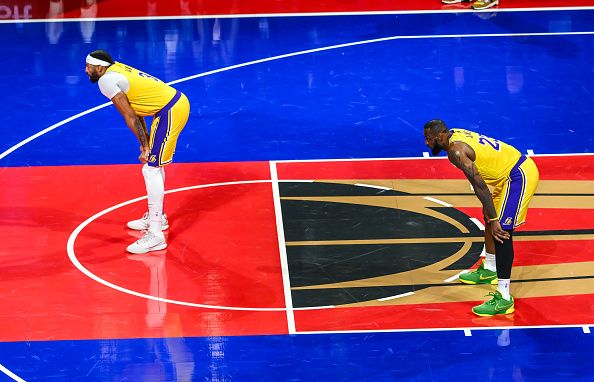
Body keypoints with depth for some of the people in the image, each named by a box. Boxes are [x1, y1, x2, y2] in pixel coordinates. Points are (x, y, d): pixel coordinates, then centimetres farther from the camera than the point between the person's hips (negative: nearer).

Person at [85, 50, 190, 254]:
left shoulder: (106, 80, -11)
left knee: (151, 169, -10)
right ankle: (156, 216, 39)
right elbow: (135, 111, 18)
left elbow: (130, 117, -12)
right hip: (178, 101, 10)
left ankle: (155, 235, -12)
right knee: (154, 163, 24)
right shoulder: (117, 69, 17)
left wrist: (144, 145, -7)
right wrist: (146, 142, 15)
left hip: (169, 111, -10)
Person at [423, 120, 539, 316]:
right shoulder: (455, 135, 12)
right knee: (489, 218, 26)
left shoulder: (456, 150, -19)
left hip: (519, 176, -11)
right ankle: (489, 270, 46)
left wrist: (493, 220, -23)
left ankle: (504, 299, -15)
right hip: (519, 169, 11)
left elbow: (480, 184, -24)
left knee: (501, 232, -14)